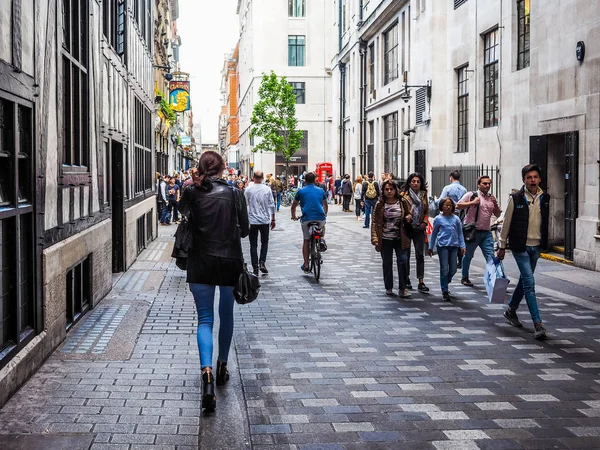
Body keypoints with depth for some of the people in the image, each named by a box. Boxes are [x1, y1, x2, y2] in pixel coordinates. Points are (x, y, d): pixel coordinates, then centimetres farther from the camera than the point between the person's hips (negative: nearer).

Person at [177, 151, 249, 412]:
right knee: (226, 315, 19)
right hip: (230, 261, 1)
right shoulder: (234, 194, -4)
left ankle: (207, 373, -20)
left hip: (200, 263, -1)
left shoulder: (192, 193, -5)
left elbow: (182, 214, 12)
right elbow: (244, 229, 0)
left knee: (205, 319, 1)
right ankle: (222, 366, 33)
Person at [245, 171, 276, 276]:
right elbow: (272, 205, -1)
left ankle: (255, 268, 4)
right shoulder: (267, 189, -5)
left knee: (253, 245, 5)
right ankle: (262, 262, 0)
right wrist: (273, 219, 8)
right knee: (264, 242, 16)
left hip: (252, 221, 0)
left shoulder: (248, 189, -7)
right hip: (265, 220, 1)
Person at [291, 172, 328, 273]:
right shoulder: (320, 190, 12)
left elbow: (293, 206, 15)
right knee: (322, 226, 37)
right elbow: (325, 205, 26)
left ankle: (306, 265, 8)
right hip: (320, 217, 1)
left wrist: (294, 216, 32)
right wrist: (324, 215, 43)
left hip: (307, 218, -1)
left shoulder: (301, 191, 6)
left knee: (306, 241, 9)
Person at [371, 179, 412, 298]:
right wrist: (375, 238, -13)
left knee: (402, 261, -7)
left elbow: (409, 214, 17)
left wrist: (409, 217, -8)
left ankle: (402, 289, 0)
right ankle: (389, 288, 21)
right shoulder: (380, 205, -2)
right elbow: (375, 222, -4)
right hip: (385, 239, 0)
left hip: (400, 239, 0)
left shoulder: (402, 202, 2)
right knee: (387, 263, 8)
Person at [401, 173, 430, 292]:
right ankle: (407, 279, 24)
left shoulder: (423, 195, 8)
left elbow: (427, 211, 14)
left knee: (420, 254, -5)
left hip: (419, 229, 2)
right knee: (406, 254, 9)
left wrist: (425, 222, 0)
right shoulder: (404, 195, -4)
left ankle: (421, 282, -5)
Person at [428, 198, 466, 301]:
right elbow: (434, 234, 9)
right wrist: (430, 247, 10)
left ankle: (445, 284, 31)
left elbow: (460, 233, 12)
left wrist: (462, 246, 4)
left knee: (453, 270, 6)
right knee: (444, 269, -3)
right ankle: (445, 291, 4)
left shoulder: (456, 219, 7)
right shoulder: (438, 219, 2)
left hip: (454, 246, 3)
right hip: (442, 246, -3)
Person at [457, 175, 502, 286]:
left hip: (487, 232, 4)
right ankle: (465, 277, 25)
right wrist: (473, 203, -17)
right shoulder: (471, 195, -2)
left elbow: (498, 215, 15)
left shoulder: (492, 198, 13)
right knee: (468, 255, 10)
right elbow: (458, 206, -10)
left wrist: (495, 204, -3)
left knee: (490, 256, -5)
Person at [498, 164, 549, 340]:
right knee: (529, 283, -10)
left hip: (536, 247, 5)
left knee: (524, 280, 18)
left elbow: (548, 221, 13)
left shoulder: (545, 198, 2)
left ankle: (511, 310, 40)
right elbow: (506, 223, -1)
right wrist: (502, 246, 2)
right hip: (520, 246, -5)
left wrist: (546, 243, 10)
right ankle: (538, 324, -11)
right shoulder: (516, 199, -9)